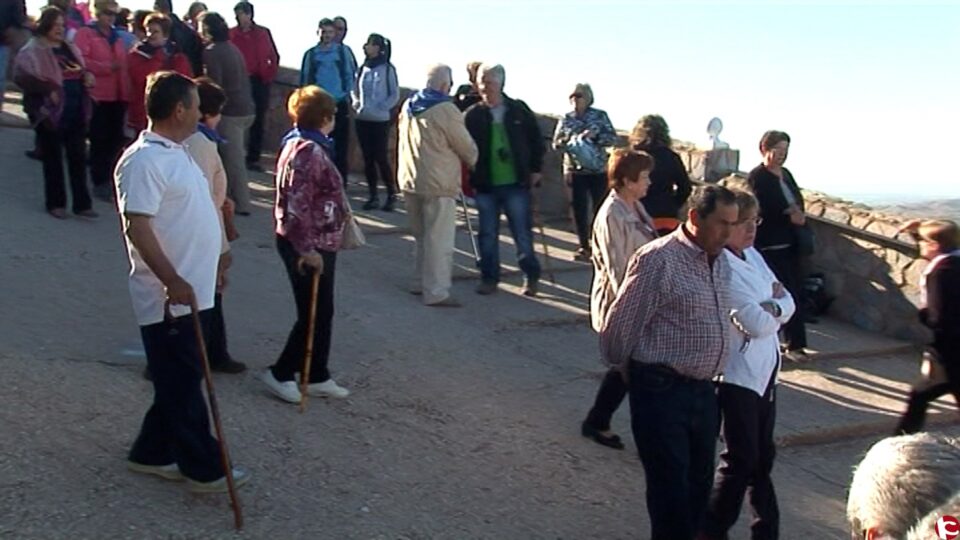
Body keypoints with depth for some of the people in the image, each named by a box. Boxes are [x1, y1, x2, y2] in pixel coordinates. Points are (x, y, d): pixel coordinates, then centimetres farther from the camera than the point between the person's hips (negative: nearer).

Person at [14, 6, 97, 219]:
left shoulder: (70, 48, 14)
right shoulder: (32, 50, -5)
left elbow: (81, 72, 25)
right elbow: (21, 76, -14)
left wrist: (88, 76, 2)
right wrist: (48, 90, -20)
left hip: (76, 111, 5)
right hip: (50, 111, -5)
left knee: (78, 157, 4)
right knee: (53, 158, 5)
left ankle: (82, 204, 8)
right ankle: (55, 203, 15)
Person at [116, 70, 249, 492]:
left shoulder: (176, 153, 14)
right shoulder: (144, 160, -17)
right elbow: (136, 226, -24)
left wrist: (208, 266, 25)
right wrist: (172, 281, -29)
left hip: (193, 291, 10)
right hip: (170, 297, -10)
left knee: (179, 381, 17)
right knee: (182, 385, 1)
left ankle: (151, 454, 30)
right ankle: (205, 469, 11)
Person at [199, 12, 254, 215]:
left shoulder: (212, 52, -11)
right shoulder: (232, 48, 15)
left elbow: (214, 85, -16)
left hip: (230, 111, -9)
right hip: (246, 108, 9)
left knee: (233, 159, -2)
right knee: (236, 156, 16)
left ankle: (242, 204, 2)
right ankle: (232, 196, 24)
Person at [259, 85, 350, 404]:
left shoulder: (299, 145, 11)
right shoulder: (310, 152, -21)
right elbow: (298, 206, -26)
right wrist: (307, 250, -23)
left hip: (319, 243, 10)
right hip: (312, 246, -10)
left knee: (322, 313, 16)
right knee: (314, 315, 2)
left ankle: (318, 378, 26)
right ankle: (280, 373, 15)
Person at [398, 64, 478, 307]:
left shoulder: (408, 106, 8)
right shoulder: (446, 110, -15)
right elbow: (467, 147, -7)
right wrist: (474, 162, 14)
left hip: (410, 181, 8)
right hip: (438, 184, -8)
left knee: (422, 236, 20)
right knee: (439, 239, -2)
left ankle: (421, 282, 28)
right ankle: (436, 292, 0)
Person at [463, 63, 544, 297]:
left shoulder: (519, 110, 1)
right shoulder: (472, 115, -1)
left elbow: (536, 139, 8)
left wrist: (535, 169, 5)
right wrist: (469, 176, -12)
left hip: (516, 183, -1)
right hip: (485, 185, 1)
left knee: (522, 232, 6)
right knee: (487, 234, 8)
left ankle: (531, 276, 20)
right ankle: (490, 277, 20)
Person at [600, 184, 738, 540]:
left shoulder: (720, 261, 10)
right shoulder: (659, 260, -16)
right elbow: (622, 323, -11)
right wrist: (623, 368, 2)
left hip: (702, 389, 8)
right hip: (661, 390, -8)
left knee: (699, 483, 18)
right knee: (671, 487, 0)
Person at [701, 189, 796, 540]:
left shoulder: (752, 256, 8)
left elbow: (788, 303, 5)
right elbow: (757, 323, -23)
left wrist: (771, 307, -16)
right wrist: (775, 303, -4)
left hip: (765, 370, 9)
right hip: (738, 373, -8)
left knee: (762, 456, 17)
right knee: (740, 461, 0)